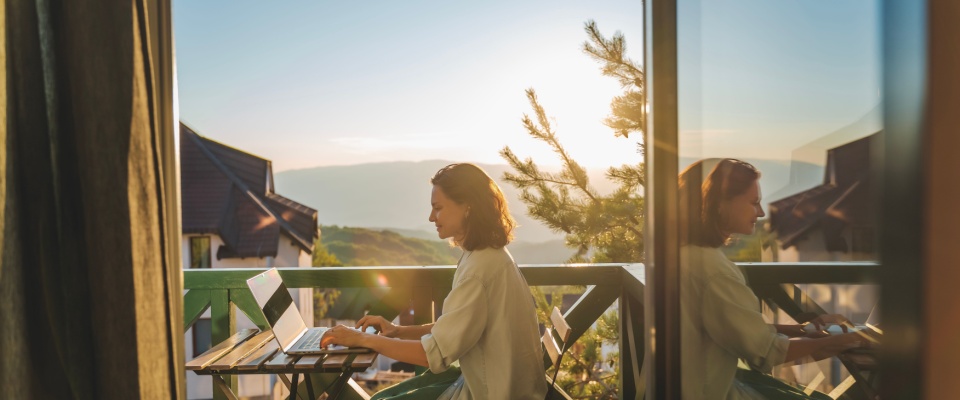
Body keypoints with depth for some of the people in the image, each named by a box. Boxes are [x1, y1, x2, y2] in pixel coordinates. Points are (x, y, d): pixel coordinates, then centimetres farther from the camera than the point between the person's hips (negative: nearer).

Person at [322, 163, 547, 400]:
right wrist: (400, 331, 2)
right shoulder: (489, 254, 5)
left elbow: (436, 353, -23)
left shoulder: (480, 266, -25)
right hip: (492, 381, 8)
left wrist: (363, 339, -13)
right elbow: (454, 328, 12)